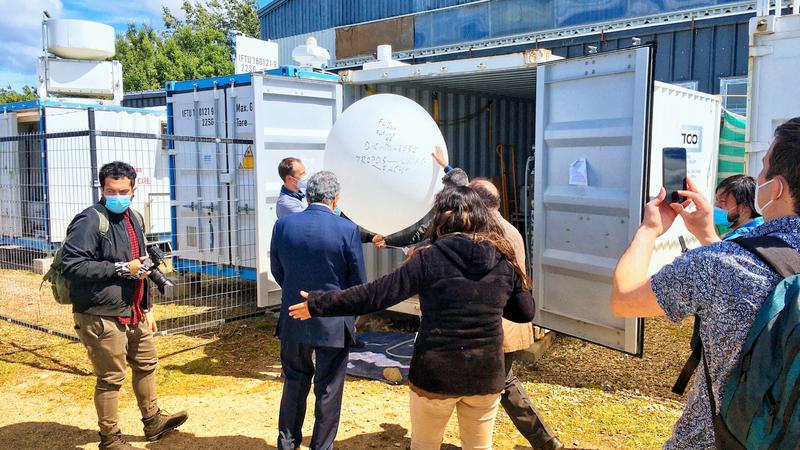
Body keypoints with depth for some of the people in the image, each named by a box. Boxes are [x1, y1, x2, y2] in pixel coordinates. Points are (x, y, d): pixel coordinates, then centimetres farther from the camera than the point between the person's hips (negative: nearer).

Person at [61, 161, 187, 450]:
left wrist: (147, 308, 18)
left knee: (146, 364, 21)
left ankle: (153, 421, 39)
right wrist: (122, 268, -23)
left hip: (133, 313, 9)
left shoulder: (134, 218, 11)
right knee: (111, 378, 3)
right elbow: (71, 265, -24)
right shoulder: (90, 220, -16)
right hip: (101, 317, -9)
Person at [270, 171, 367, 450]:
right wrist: (351, 316, 11)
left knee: (294, 383, 21)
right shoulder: (347, 230, -15)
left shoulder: (283, 225, -6)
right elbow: (359, 282, -7)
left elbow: (277, 271, 7)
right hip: (334, 323, -3)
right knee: (328, 390, 11)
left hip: (293, 320, 3)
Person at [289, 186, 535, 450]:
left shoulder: (429, 258, -13)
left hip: (435, 375, -2)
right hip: (487, 376, 3)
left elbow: (376, 294, -14)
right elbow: (525, 312, 6)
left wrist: (319, 304, -6)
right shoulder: (504, 260, -3)